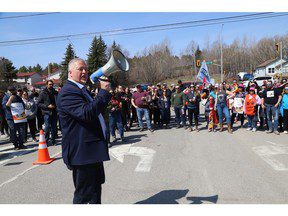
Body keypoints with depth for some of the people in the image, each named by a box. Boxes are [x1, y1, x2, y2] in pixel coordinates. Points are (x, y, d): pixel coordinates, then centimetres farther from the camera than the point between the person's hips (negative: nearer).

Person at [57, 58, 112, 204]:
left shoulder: (81, 90, 17)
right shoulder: (68, 92, -17)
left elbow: (96, 110, 23)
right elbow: (86, 114, -31)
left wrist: (106, 91, 12)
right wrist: (103, 91, -24)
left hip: (92, 150, 11)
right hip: (82, 152, -11)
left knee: (96, 188, 24)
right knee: (85, 195, 2)